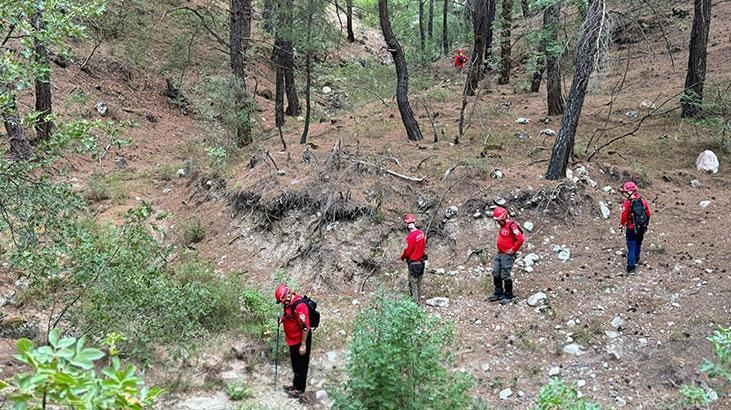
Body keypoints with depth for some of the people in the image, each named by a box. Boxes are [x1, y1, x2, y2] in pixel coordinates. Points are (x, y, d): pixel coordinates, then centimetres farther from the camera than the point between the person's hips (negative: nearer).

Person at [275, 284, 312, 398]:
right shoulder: (289, 303, 1)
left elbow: (306, 327, -27)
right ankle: (296, 385, 38)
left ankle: (299, 389, 19)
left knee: (301, 365, 6)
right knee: (295, 364, 23)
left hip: (301, 341, -9)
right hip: (293, 340, 9)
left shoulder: (299, 306, -28)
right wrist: (283, 318, 1)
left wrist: (303, 345, -24)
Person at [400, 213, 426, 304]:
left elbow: (407, 251, -19)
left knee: (413, 284, 7)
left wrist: (402, 257, 1)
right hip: (421, 261, 7)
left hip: (413, 263, -7)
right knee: (419, 282, 22)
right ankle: (418, 299, 35)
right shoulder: (421, 233, -5)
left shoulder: (411, 237, -27)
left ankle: (415, 302, 15)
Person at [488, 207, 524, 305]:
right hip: (499, 254, 9)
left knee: (505, 276, -5)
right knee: (496, 274, 12)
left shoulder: (511, 225, -18)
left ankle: (508, 296, 7)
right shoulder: (502, 226, 10)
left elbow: (520, 239, -26)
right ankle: (498, 293, 24)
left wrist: (513, 250, -17)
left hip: (507, 255, -9)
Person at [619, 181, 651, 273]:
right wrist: (645, 222, 21)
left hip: (632, 228, -5)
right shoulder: (642, 201, -4)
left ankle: (631, 266, 1)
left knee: (631, 247, 1)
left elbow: (624, 215, -15)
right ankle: (636, 259, 43)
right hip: (642, 228, 5)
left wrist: (622, 224, 4)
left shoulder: (628, 202, -21)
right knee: (638, 244, 25)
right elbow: (648, 213, 5)